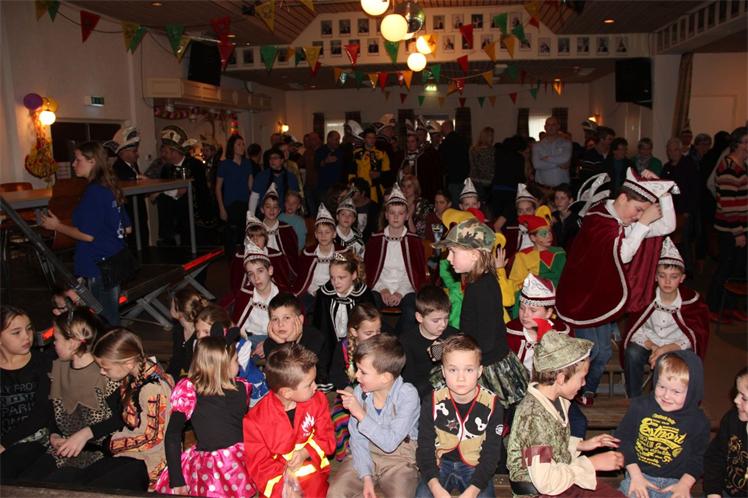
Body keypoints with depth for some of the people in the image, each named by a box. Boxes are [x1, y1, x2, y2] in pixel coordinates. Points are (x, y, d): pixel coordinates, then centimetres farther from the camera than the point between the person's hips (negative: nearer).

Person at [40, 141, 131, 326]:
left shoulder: (93, 191, -17)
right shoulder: (110, 188, 9)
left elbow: (87, 235, -19)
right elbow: (126, 228, 15)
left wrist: (57, 226, -7)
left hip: (98, 267, -9)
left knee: (105, 320, 2)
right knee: (111, 315, 17)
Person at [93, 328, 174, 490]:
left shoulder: (152, 387, -27)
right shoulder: (133, 375, 0)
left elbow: (154, 439, -17)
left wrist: (115, 444, -7)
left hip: (149, 460, -9)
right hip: (131, 452, 9)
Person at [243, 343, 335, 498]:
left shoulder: (317, 400, -3)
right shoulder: (256, 419, -12)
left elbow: (326, 437, 4)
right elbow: (258, 463, -8)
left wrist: (306, 452, -14)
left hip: (312, 472, 2)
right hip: (278, 477, -1)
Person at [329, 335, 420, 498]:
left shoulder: (408, 395, -20)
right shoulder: (359, 391, -10)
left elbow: (390, 443, -25)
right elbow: (357, 438, -5)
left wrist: (361, 415, -25)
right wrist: (366, 476, -14)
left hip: (399, 456, -3)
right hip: (366, 453, 3)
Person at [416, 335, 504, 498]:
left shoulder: (492, 405, -11)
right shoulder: (432, 402, -9)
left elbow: (491, 454, -8)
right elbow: (425, 448, -6)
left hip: (475, 468, 0)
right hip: (440, 464, 1)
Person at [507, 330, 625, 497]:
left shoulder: (556, 399, -2)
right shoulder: (534, 415, -28)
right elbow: (545, 482, -29)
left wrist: (580, 445, 2)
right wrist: (593, 463, -21)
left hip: (561, 476, 8)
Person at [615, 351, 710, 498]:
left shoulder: (698, 421, -1)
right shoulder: (640, 406, -3)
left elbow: (698, 457, 7)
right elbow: (623, 439, 1)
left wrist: (684, 485, -7)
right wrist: (635, 475, -5)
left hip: (674, 482, 1)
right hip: (639, 474, -1)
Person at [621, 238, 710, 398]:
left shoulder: (691, 301, -13)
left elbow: (694, 337, -10)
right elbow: (635, 330, -7)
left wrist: (667, 349, -26)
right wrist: (653, 347, -25)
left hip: (676, 347, 0)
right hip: (648, 343, 0)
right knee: (632, 354, -30)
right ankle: (634, 402, -13)